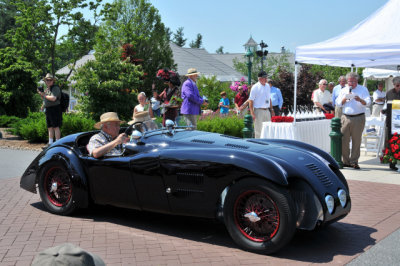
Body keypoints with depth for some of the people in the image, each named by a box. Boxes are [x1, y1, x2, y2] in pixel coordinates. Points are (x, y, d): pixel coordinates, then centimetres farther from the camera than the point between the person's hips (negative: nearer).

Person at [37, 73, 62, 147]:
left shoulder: (55, 88, -9)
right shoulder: (47, 89, 18)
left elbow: (53, 98, -23)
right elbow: (45, 99, 27)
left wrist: (44, 95, -12)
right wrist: (41, 94, 9)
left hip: (55, 109, -9)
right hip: (48, 110, 9)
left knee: (56, 126, -9)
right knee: (50, 127, 11)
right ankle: (50, 143, 17)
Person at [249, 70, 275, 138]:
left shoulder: (267, 86, 12)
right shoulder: (255, 87, -9)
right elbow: (251, 100, -11)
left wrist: (271, 110, 17)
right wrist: (252, 113, -17)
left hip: (267, 110, 7)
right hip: (259, 111, -7)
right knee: (258, 130, -3)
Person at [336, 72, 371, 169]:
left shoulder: (363, 89, 7)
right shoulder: (343, 90, 15)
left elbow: (368, 102, -4)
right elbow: (338, 103, 9)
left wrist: (360, 100, -25)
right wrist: (345, 98, -9)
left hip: (359, 118, -2)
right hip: (346, 117, 2)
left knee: (356, 141, 0)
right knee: (344, 140, -1)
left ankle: (354, 161, 7)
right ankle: (346, 161, 9)